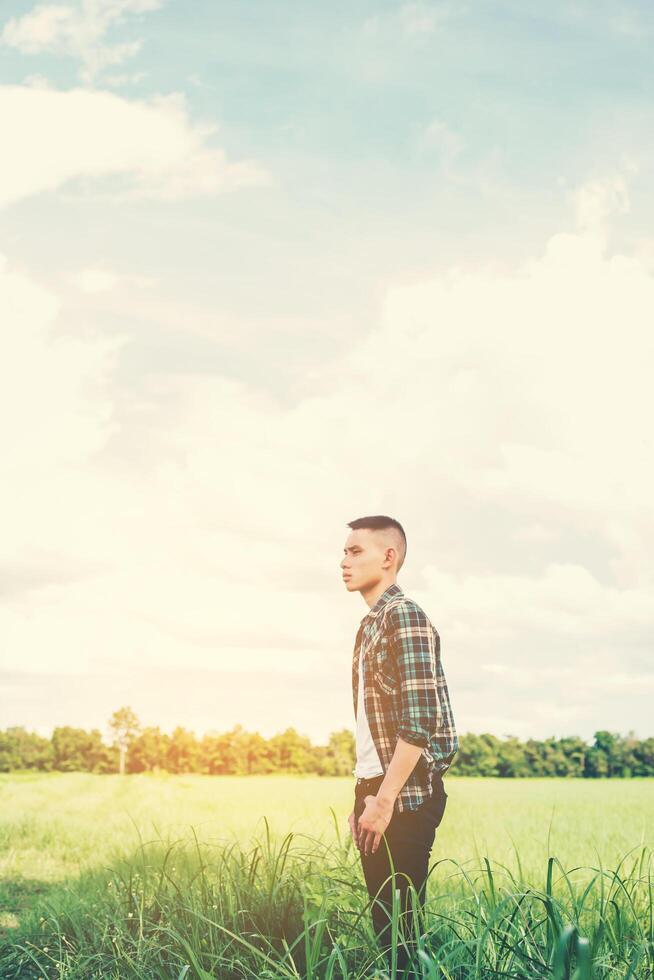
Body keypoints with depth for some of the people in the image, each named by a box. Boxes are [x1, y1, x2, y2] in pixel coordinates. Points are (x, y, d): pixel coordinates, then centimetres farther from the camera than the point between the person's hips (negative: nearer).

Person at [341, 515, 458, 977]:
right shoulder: (371, 623, 15)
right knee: (384, 920, 12)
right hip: (375, 791, 9)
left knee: (403, 923, -3)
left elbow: (420, 719, -19)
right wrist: (363, 796, 17)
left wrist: (384, 800, -20)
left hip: (404, 797, -9)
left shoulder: (404, 616, -12)